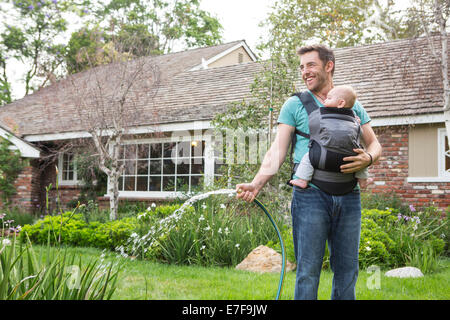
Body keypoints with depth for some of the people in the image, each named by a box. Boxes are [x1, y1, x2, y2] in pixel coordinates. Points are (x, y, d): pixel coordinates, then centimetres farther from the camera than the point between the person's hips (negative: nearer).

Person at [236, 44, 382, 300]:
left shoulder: (353, 105, 15)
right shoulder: (295, 105, 7)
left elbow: (374, 144, 17)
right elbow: (278, 151, 1)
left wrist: (368, 159, -7)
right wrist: (257, 184, -15)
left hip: (348, 197, 3)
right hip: (310, 194, -3)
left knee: (347, 271, 8)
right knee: (308, 271, -4)